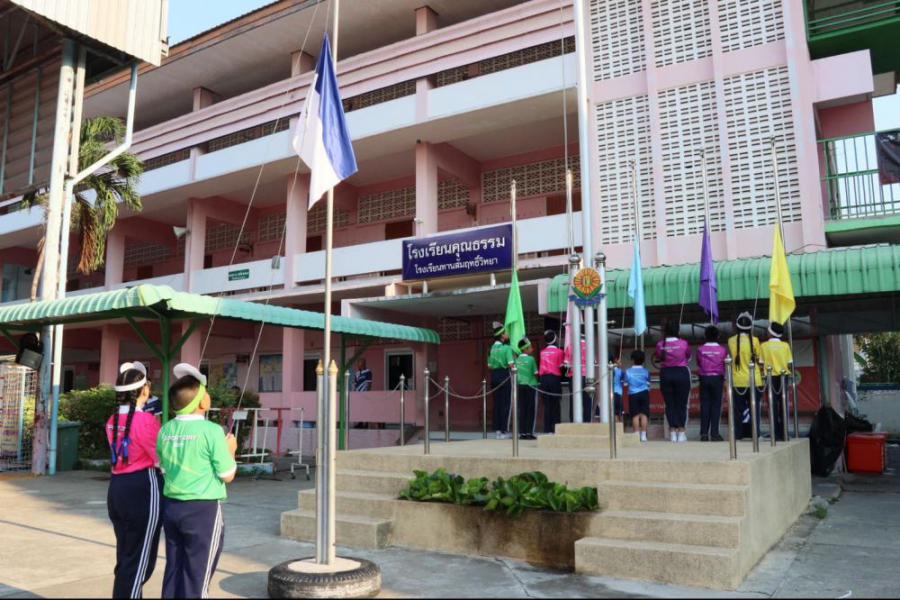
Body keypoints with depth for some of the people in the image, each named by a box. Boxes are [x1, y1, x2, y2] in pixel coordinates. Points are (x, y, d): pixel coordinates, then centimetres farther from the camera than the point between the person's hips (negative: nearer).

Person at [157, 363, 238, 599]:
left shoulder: (166, 430, 2)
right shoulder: (211, 430, -16)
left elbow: (165, 469, 12)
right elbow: (227, 475, -11)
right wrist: (229, 450, 6)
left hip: (171, 507, 6)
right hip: (203, 509, -6)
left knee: (173, 571, 15)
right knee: (197, 576, 5)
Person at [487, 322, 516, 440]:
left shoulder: (492, 348, 11)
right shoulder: (507, 348, -10)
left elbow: (489, 365, 13)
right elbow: (511, 364, -17)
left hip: (494, 376, 7)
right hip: (504, 375, -7)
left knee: (497, 403, 10)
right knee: (505, 403, -2)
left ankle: (498, 430, 13)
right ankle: (504, 431, -1)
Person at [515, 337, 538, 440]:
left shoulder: (517, 359, 5)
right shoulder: (531, 359, -9)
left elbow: (516, 372, 10)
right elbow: (535, 373, -5)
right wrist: (535, 379, 13)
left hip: (520, 385, 5)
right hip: (531, 385, -5)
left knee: (522, 410, 7)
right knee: (531, 410, 1)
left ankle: (522, 433, 6)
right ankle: (529, 432, -2)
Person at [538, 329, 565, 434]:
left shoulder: (542, 352, 7)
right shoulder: (559, 352, -3)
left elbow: (540, 367, 5)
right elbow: (560, 367, 1)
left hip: (543, 379, 3)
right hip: (555, 378, -3)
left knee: (547, 405, 6)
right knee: (555, 405, 2)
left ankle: (547, 429, 5)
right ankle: (555, 428, 0)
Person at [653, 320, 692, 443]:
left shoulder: (660, 345, -5)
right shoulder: (683, 343, -7)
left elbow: (657, 361, 6)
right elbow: (689, 358, 10)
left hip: (666, 374, 1)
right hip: (682, 373, -1)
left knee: (669, 404, 6)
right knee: (681, 404, 5)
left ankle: (673, 432, 3)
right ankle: (681, 432, 4)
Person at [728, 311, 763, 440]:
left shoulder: (731, 341, -3)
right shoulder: (754, 340, -6)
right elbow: (759, 360, -2)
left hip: (738, 380, 1)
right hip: (754, 380, -1)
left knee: (739, 408, 6)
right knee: (754, 407, 9)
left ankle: (739, 434, 6)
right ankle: (753, 433, 11)